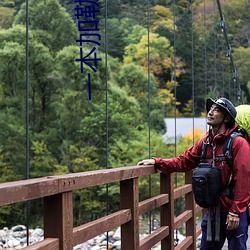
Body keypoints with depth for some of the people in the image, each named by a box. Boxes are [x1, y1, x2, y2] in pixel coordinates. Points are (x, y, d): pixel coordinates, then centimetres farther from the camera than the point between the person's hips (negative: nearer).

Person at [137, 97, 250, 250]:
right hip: (213, 212, 7)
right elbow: (183, 162, 10)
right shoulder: (205, 143, 7)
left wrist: (235, 212, -19)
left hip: (234, 214, -6)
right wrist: (157, 162, -3)